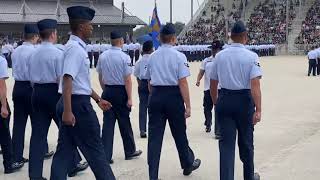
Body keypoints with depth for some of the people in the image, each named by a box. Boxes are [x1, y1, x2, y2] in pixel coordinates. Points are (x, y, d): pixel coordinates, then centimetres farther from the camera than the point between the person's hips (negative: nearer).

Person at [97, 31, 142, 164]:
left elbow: (100, 77, 10)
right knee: (124, 123, 10)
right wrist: (129, 98, -11)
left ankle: (106, 155, 5)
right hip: (120, 92, -4)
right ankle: (130, 152, 26)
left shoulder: (102, 56, 2)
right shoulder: (124, 57, -13)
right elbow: (127, 80, -15)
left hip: (107, 92, 4)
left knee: (108, 122, 6)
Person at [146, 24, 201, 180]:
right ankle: (188, 164, 34)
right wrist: (188, 105, -11)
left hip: (156, 96, 3)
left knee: (155, 136, 4)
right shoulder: (179, 56, -7)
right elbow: (182, 82, -13)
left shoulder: (152, 57, 7)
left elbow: (149, 81, 13)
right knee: (179, 133, 14)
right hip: (173, 96, -3)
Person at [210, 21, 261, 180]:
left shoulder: (219, 56, 3)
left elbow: (213, 85, 9)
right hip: (244, 100, -2)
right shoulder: (251, 56, -9)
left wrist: (216, 103, 22)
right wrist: (258, 110, -18)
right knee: (246, 141, 15)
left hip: (224, 99, 2)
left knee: (226, 142, 4)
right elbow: (255, 85, -17)